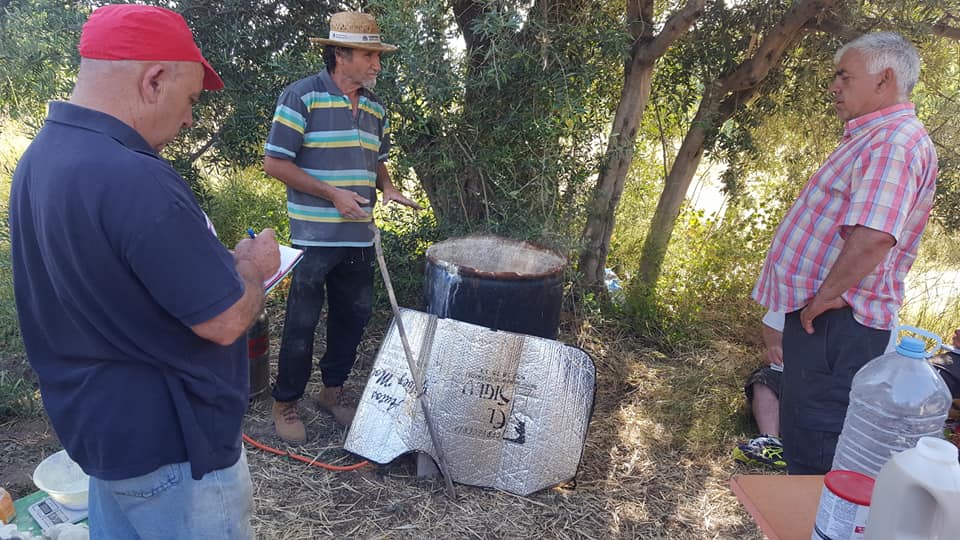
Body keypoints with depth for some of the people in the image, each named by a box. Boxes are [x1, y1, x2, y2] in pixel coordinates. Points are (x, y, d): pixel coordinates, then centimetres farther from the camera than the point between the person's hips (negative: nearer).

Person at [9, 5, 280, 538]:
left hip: (100, 423, 9)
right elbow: (225, 322, -25)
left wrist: (220, 260, 8)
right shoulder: (134, 179, -30)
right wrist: (252, 266, -5)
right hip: (168, 443, -9)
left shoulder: (39, 158, 1)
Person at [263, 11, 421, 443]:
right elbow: (275, 163, -13)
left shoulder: (374, 107, 9)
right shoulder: (301, 96, -11)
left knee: (353, 317, 14)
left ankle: (332, 391, 33)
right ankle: (285, 403, 21)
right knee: (302, 322, 3)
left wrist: (387, 188, -1)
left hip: (359, 237, 6)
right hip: (313, 237, -6)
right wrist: (332, 194, -18)